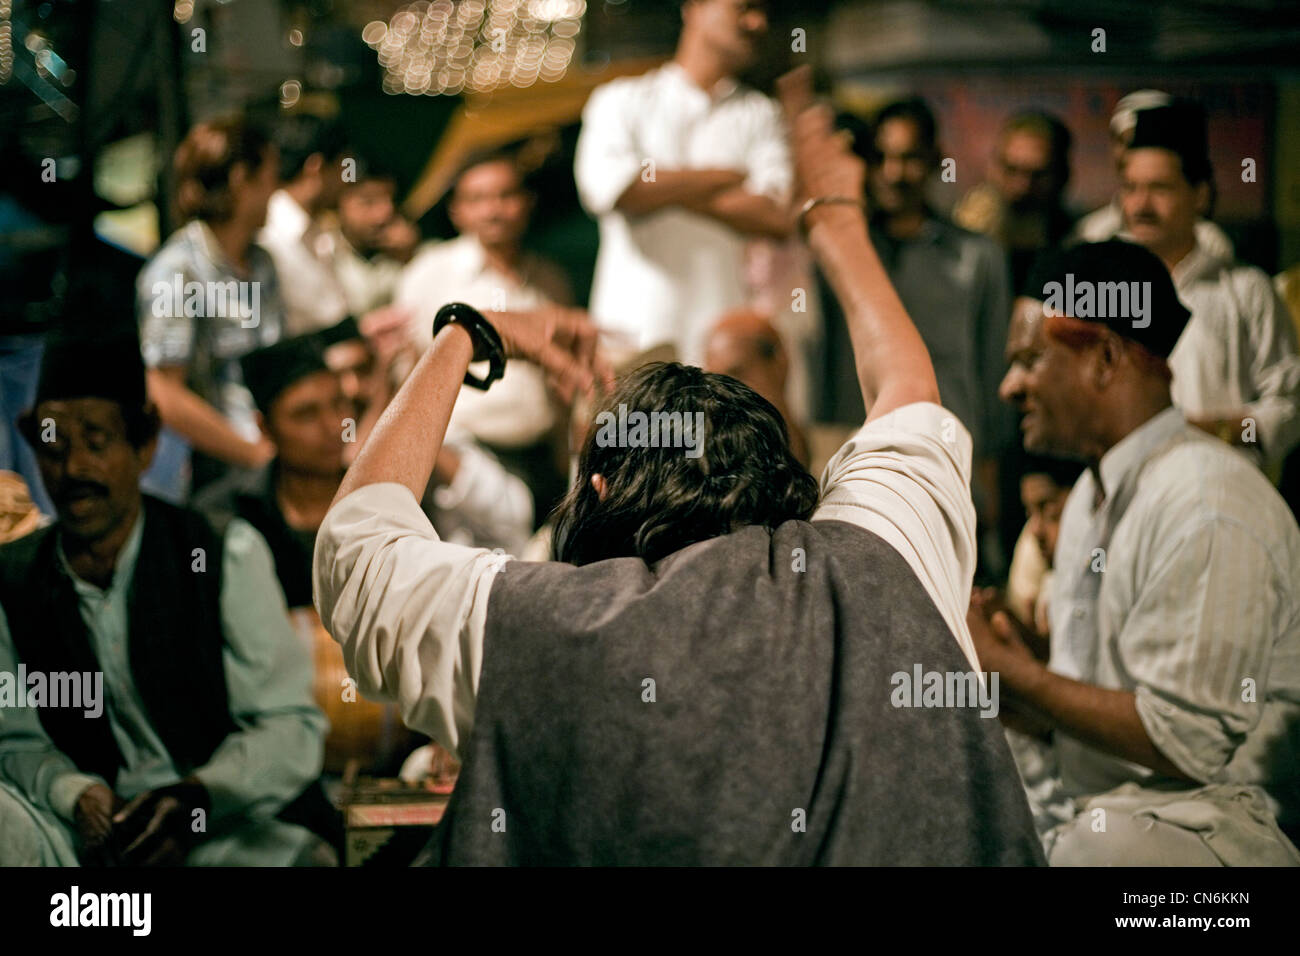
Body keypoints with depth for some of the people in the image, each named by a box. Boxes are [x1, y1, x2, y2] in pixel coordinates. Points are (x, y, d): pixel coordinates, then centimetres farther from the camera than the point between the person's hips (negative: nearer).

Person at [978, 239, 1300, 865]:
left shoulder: (1205, 507, -16)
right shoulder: (1091, 497, 15)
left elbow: (1186, 742, -20)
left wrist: (1008, 669, -14)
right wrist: (1016, 696, -5)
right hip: (1085, 803, 8)